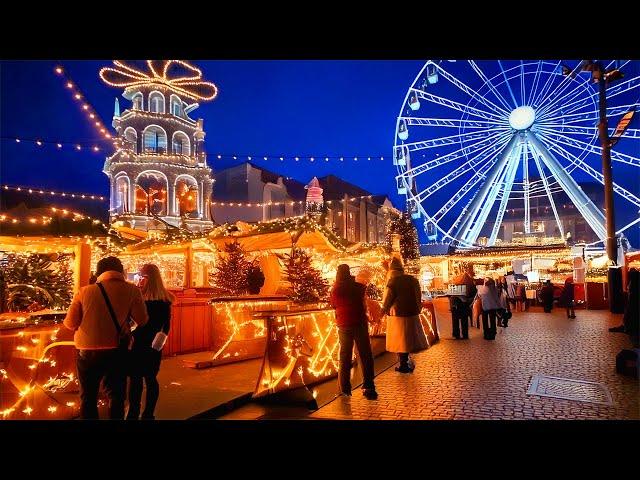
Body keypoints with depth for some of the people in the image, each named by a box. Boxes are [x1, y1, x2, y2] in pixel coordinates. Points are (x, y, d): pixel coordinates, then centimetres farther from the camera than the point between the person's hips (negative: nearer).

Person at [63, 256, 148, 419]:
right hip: (117, 352, 0)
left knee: (88, 396, 18)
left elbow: (70, 323, -3)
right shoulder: (132, 290, -10)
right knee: (116, 395, 15)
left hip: (88, 352, 1)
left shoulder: (84, 292, -6)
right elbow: (142, 320, -10)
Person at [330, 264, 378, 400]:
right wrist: (353, 281, 23)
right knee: (365, 356, 4)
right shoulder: (357, 287, -8)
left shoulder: (334, 290, -4)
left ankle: (345, 388, 15)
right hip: (359, 323, -2)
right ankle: (368, 388, 0)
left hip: (343, 325, 2)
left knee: (345, 357, 13)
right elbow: (363, 287, 14)